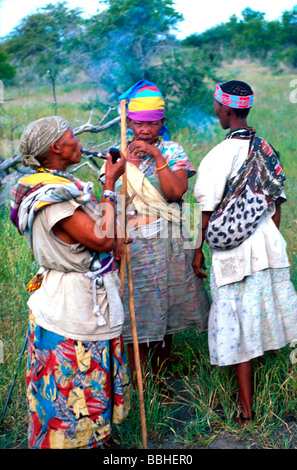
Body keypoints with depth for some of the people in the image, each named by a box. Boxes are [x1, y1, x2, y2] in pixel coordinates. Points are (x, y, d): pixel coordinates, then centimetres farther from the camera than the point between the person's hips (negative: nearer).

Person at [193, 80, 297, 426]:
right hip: (269, 247, 5)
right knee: (266, 317, 17)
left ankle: (246, 410, 12)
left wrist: (198, 250, 0)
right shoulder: (267, 151, 3)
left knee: (238, 327, 3)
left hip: (232, 253, -5)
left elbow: (208, 212, -11)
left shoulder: (217, 156, -14)